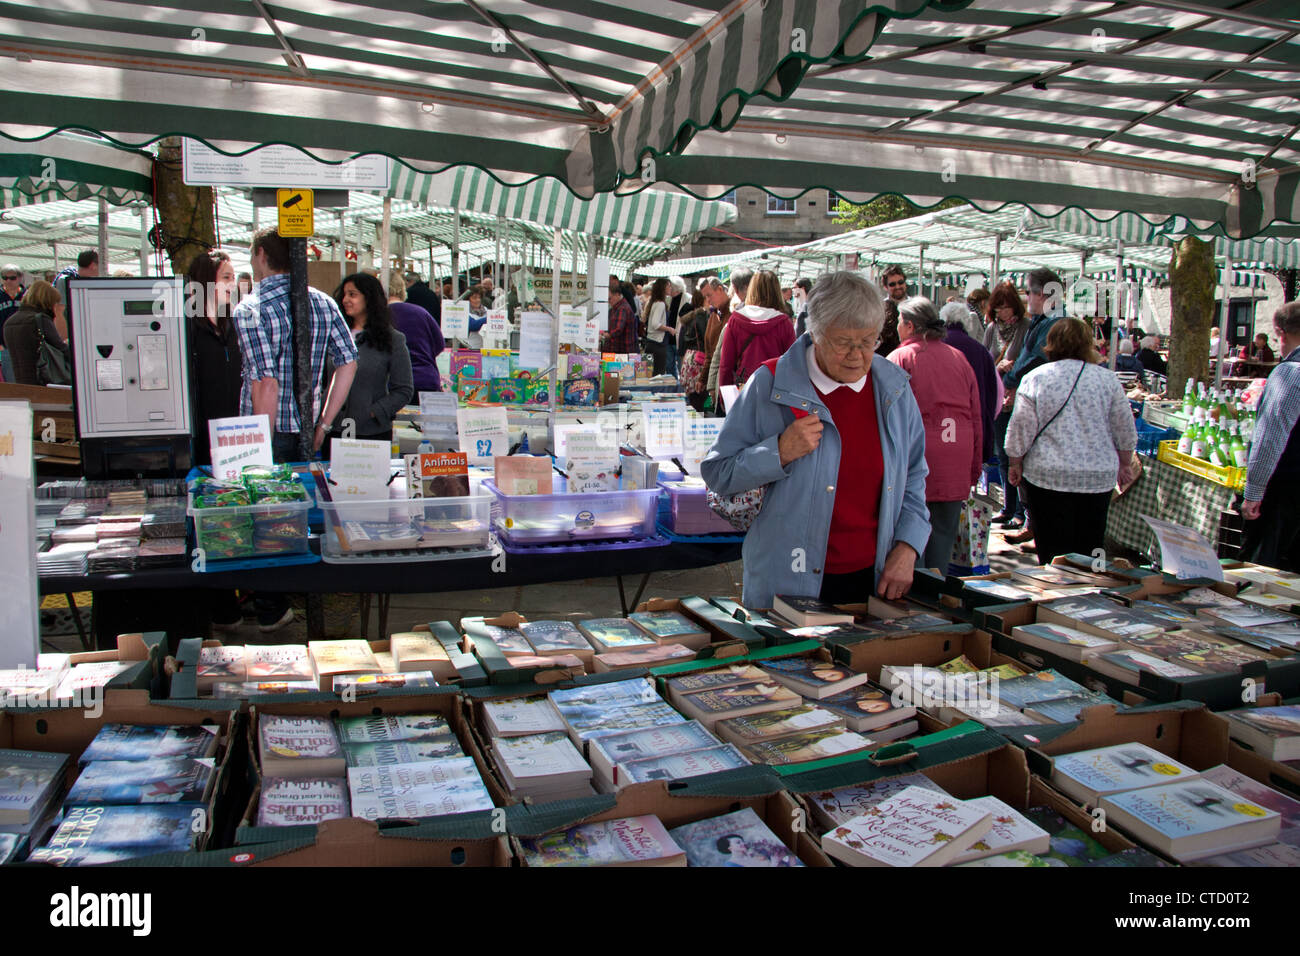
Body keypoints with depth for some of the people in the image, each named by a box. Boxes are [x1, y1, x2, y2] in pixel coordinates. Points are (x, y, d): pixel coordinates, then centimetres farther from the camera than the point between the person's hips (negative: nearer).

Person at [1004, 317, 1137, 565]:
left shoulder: (1034, 378, -3)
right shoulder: (1107, 379, 3)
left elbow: (1021, 429, -5)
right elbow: (1125, 430, 9)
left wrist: (1015, 464, 8)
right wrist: (1125, 463, 22)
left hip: (1047, 477, -2)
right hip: (1099, 477, 2)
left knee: (1053, 552, 1)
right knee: (1091, 549, 9)